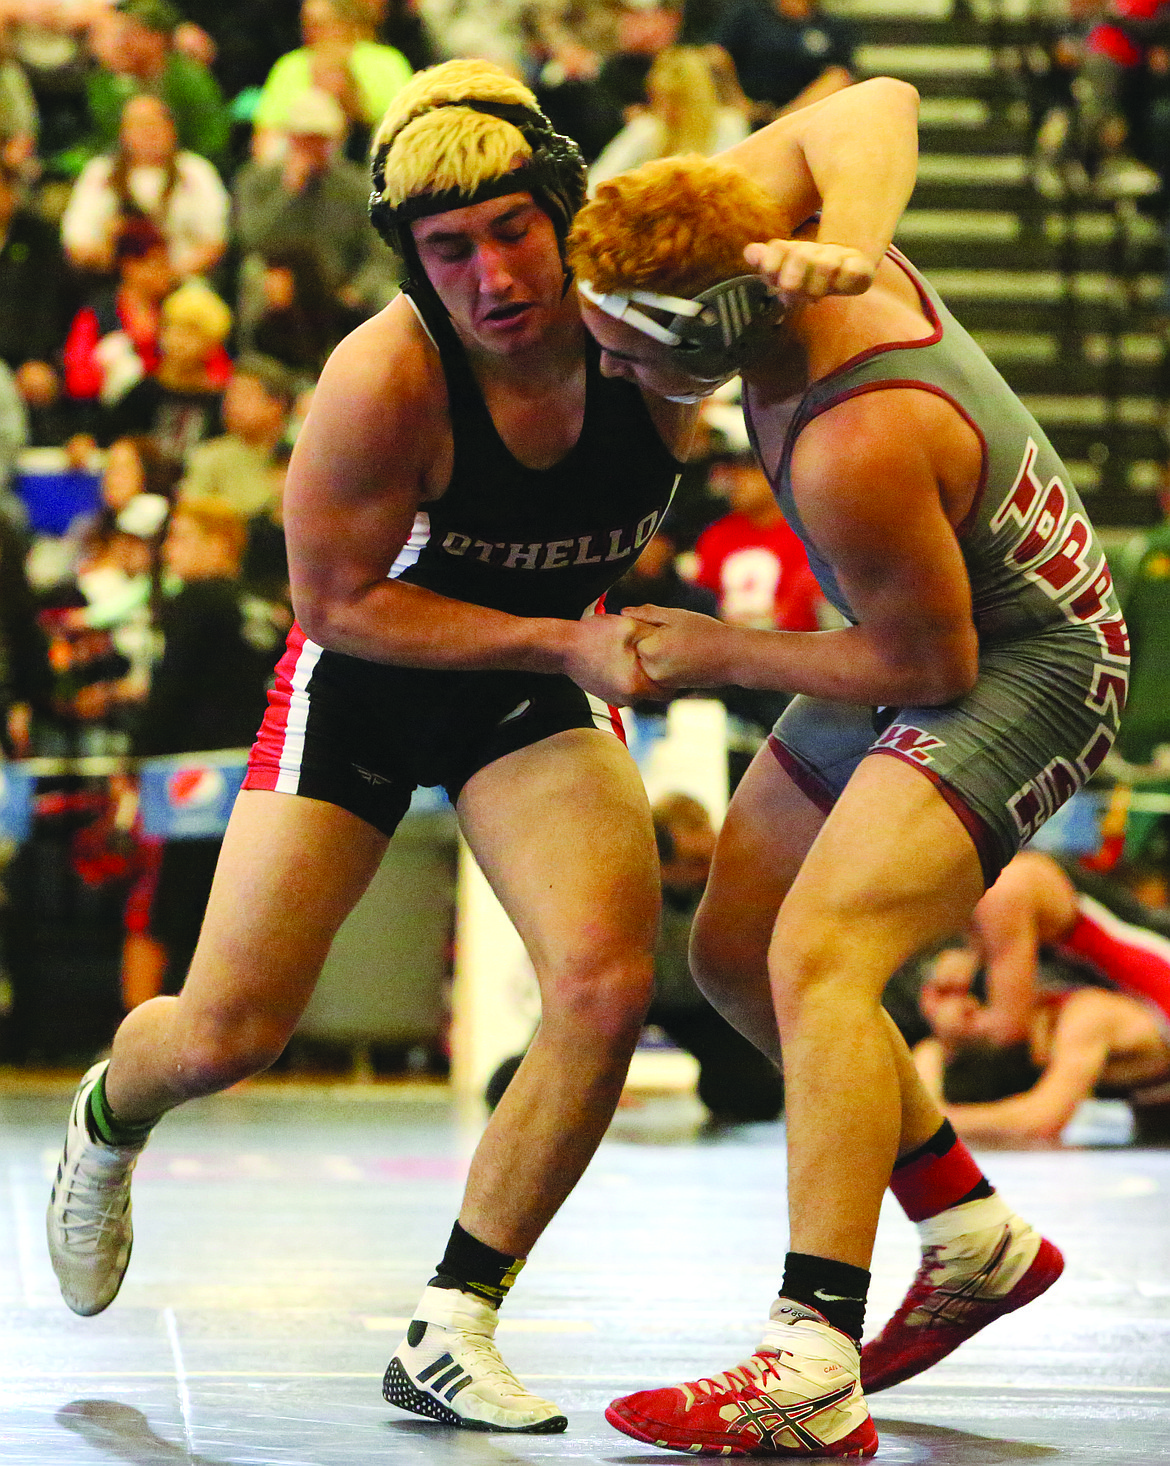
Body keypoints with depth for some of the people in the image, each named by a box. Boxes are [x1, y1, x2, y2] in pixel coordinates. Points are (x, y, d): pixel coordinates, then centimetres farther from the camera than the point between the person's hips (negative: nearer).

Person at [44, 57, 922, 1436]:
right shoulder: (384, 378, -32)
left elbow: (872, 107, -24)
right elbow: (339, 600, -19)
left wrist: (844, 244, -45)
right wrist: (566, 645, -26)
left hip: (548, 679, 2)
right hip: (367, 674, -2)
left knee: (605, 987, -21)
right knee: (226, 1037, 0)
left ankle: (451, 1334, -6)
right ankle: (109, 1120, 40)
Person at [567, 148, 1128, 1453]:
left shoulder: (854, 451, -37)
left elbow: (931, 664, -24)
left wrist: (717, 654, -13)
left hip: (1025, 671, -10)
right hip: (938, 623, 10)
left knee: (818, 959, -28)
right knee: (734, 950, 13)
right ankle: (974, 1237, 26)